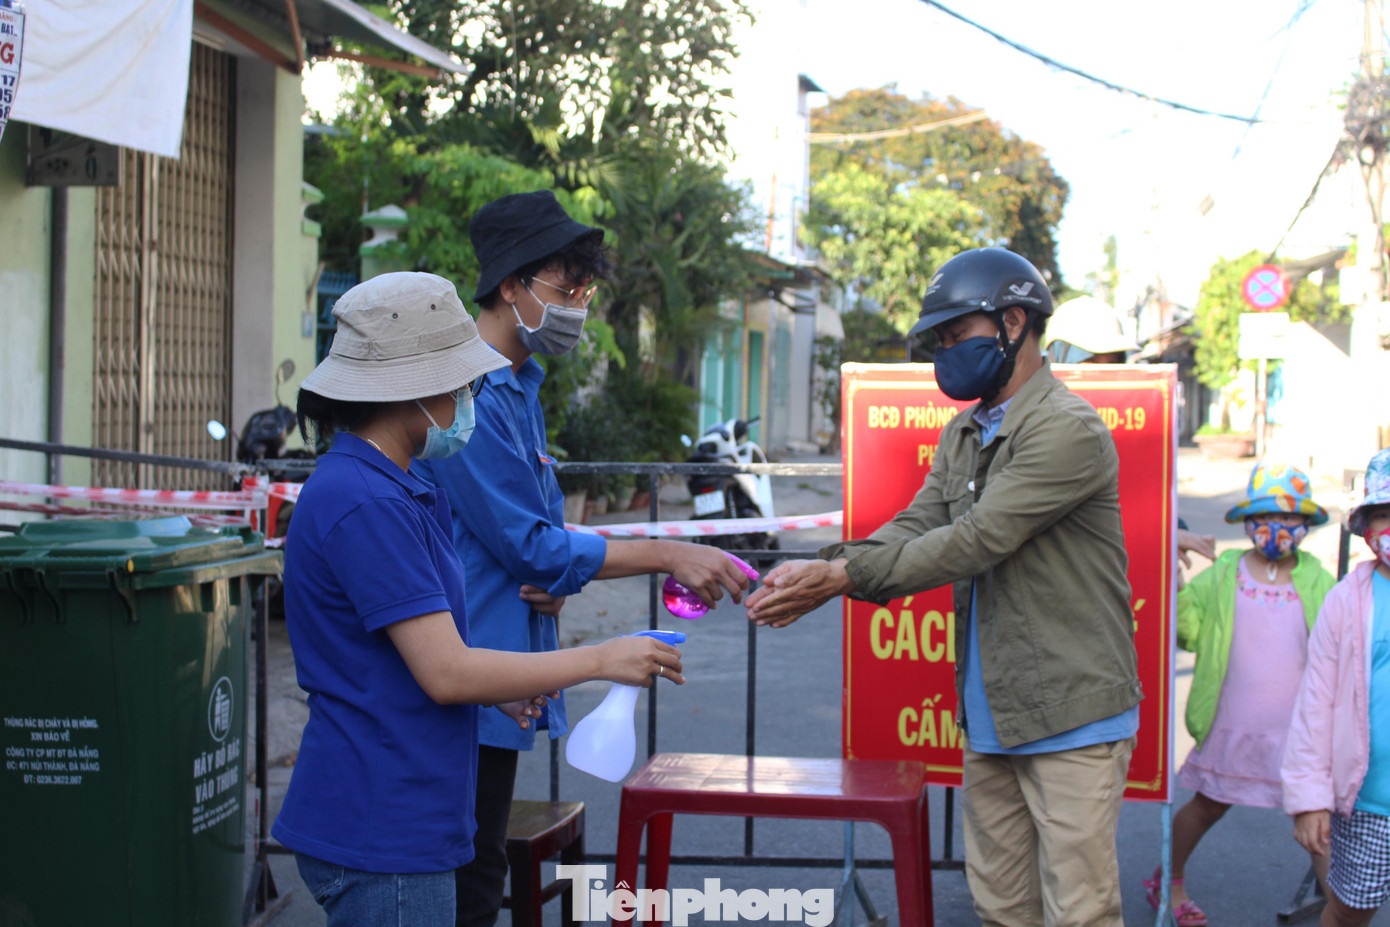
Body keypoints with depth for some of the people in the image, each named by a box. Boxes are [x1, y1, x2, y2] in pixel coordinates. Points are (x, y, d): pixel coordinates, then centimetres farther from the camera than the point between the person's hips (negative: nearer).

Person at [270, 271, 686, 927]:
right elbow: (448, 673, -21)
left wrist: (494, 686, 9)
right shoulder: (364, 505, -20)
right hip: (381, 840, -10)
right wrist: (601, 660, -13)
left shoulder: (387, 490, 13)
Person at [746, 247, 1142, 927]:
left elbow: (973, 542, -20)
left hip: (1070, 718, -8)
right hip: (990, 717, 9)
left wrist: (841, 576, -20)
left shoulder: (1069, 431, -15)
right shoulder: (964, 436, 16)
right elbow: (912, 530, 7)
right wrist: (816, 575, -12)